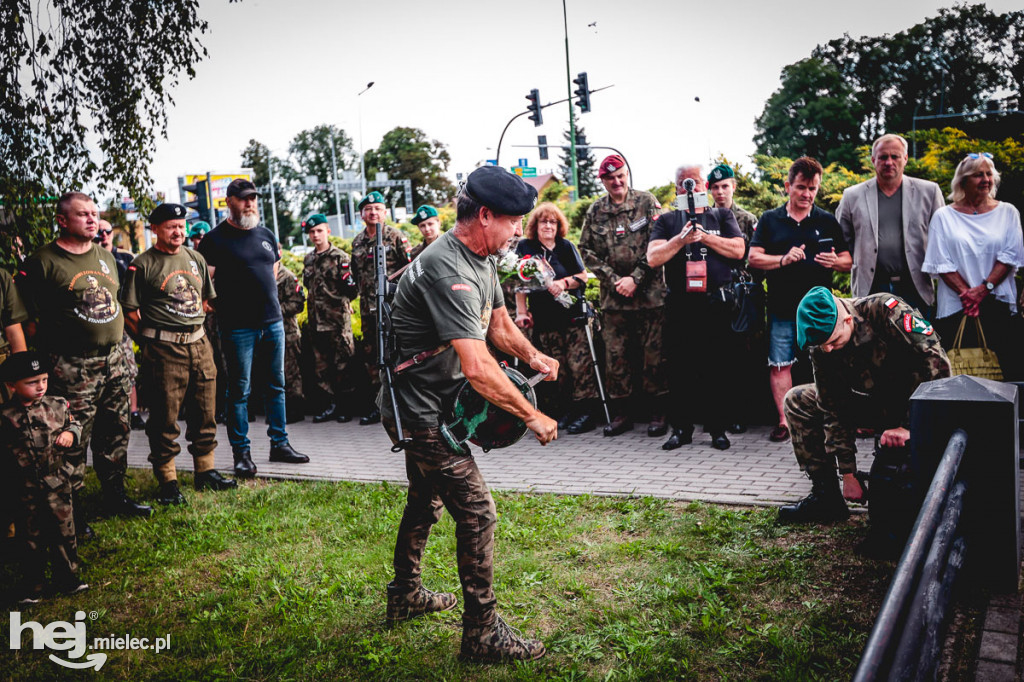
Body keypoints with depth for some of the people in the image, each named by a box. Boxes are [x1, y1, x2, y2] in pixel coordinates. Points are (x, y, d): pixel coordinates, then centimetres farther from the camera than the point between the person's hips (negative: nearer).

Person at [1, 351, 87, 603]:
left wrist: (70, 433, -9)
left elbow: (74, 425, 12)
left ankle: (67, 580, 27)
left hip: (57, 484, 2)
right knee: (30, 538, 12)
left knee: (64, 532, 10)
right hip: (24, 489, -1)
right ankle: (31, 587, 27)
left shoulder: (58, 406, -4)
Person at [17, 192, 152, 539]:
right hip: (74, 368, -6)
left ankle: (115, 496, 29)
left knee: (116, 432, 14)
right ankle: (72, 510, 14)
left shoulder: (106, 256, 13)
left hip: (115, 360, 7)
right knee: (74, 441, 0)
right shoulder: (43, 262, -8)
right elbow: (30, 321, -10)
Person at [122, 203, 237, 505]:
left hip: (199, 343, 6)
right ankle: (167, 482, 10)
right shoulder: (143, 264, -6)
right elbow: (129, 312, -7)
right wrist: (152, 338, -4)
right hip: (164, 348, -6)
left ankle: (206, 472, 25)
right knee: (165, 419, 0)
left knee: (204, 413, 12)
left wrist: (195, 327, 14)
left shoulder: (195, 259, 12)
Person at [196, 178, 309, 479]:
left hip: (273, 322, 6)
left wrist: (269, 301, 13)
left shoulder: (265, 235, 13)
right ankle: (241, 452, 10)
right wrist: (225, 301, -16)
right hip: (238, 327, -5)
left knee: (277, 385, 11)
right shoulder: (215, 239, -3)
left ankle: (279, 444, 21)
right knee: (239, 390, 1)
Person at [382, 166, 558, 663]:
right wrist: (533, 416, -25)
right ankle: (482, 632, 7)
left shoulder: (481, 258, 4)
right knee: (477, 511, -7)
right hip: (417, 410, -11)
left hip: (427, 407, 11)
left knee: (427, 501, 24)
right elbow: (478, 369, -34)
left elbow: (499, 324, 15)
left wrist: (532, 355, -5)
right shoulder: (448, 271, -29)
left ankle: (404, 596, 44)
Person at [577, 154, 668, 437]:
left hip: (650, 293, -3)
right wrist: (613, 280, -4)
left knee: (653, 353, 1)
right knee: (616, 355, 5)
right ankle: (621, 413, 16)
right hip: (614, 296, 3)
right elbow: (587, 251, 7)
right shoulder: (595, 211, 9)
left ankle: (657, 413, 12)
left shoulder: (647, 202, 1)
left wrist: (635, 279, -11)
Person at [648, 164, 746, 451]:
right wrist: (681, 239, -14)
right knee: (680, 368, 3)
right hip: (680, 306, 0)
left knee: (720, 368, 1)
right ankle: (681, 428, 13)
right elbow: (653, 258, -1)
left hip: (718, 304, 0)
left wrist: (704, 236, -7)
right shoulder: (667, 221, 12)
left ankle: (718, 428, 12)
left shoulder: (722, 216, 13)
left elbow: (738, 250, -1)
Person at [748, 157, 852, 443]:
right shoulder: (769, 220, 10)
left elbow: (848, 262, 11)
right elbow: (754, 258, 1)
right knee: (779, 365, 1)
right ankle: (785, 421, 8)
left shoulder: (828, 221, 12)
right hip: (781, 309, 0)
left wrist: (834, 262, -13)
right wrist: (783, 259, -15)